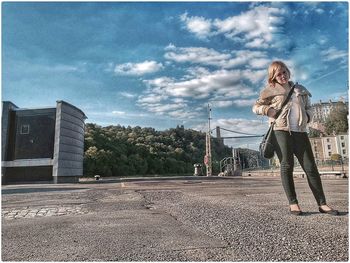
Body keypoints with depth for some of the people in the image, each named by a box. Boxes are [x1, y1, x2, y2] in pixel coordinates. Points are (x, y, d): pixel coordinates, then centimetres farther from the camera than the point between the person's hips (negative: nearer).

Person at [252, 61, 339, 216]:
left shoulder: (300, 90, 20)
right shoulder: (270, 91, 8)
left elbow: (308, 108, 26)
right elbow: (256, 107, 10)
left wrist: (307, 116, 5)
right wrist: (269, 110, -8)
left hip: (300, 131, 4)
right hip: (281, 131, -3)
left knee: (310, 167, 1)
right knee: (287, 166, -2)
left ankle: (322, 204, 8)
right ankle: (293, 203, 5)